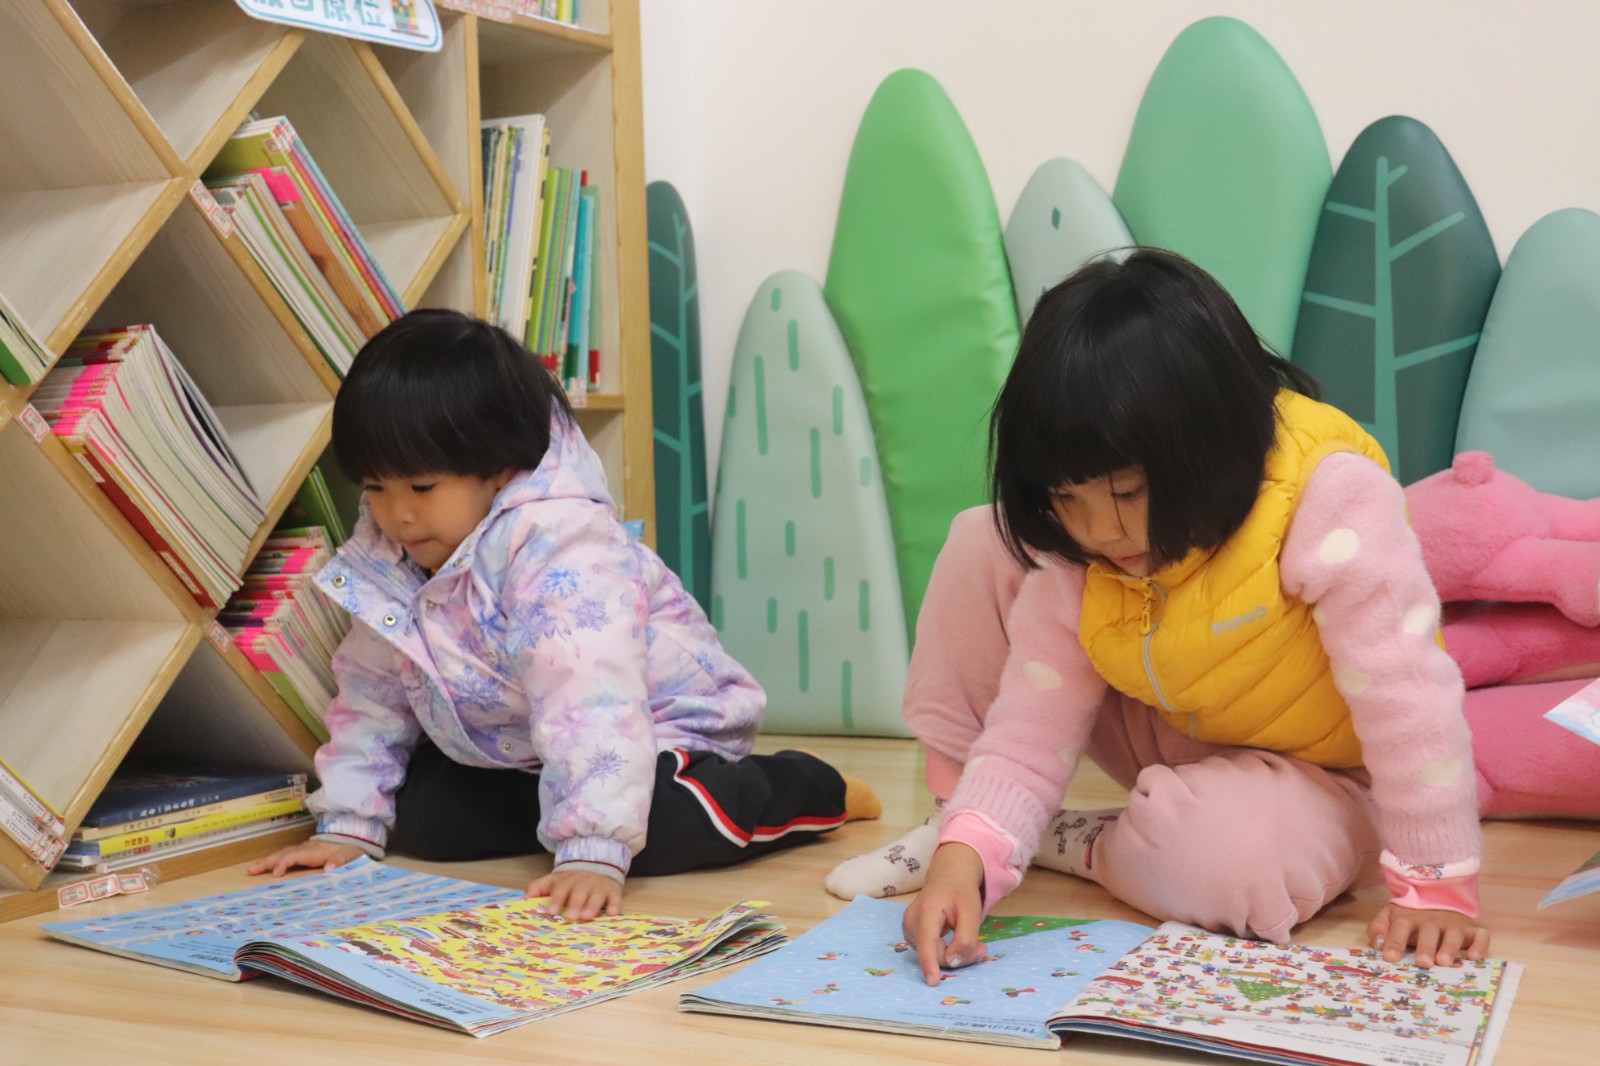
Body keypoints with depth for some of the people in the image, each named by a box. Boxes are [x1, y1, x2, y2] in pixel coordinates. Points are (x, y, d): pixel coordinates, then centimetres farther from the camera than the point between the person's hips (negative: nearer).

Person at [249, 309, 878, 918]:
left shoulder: (557, 546, -32)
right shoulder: (386, 560, -6)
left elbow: (590, 703, -40)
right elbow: (372, 695, 5)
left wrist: (592, 852, -46)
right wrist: (348, 826, 0)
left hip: (664, 725, -7)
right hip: (512, 751, 7)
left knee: (665, 825, -33)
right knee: (420, 814, -13)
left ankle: (806, 789, -3)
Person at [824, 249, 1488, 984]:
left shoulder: (1327, 496, -31)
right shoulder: (1074, 560, -15)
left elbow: (1405, 690, -29)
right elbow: (1032, 726, -16)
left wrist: (1436, 885, -27)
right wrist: (967, 853, -33)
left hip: (1317, 777, -4)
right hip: (1177, 744, 5)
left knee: (1236, 856, -42)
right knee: (986, 548, -10)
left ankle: (1067, 845, -8)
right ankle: (952, 826, 1)